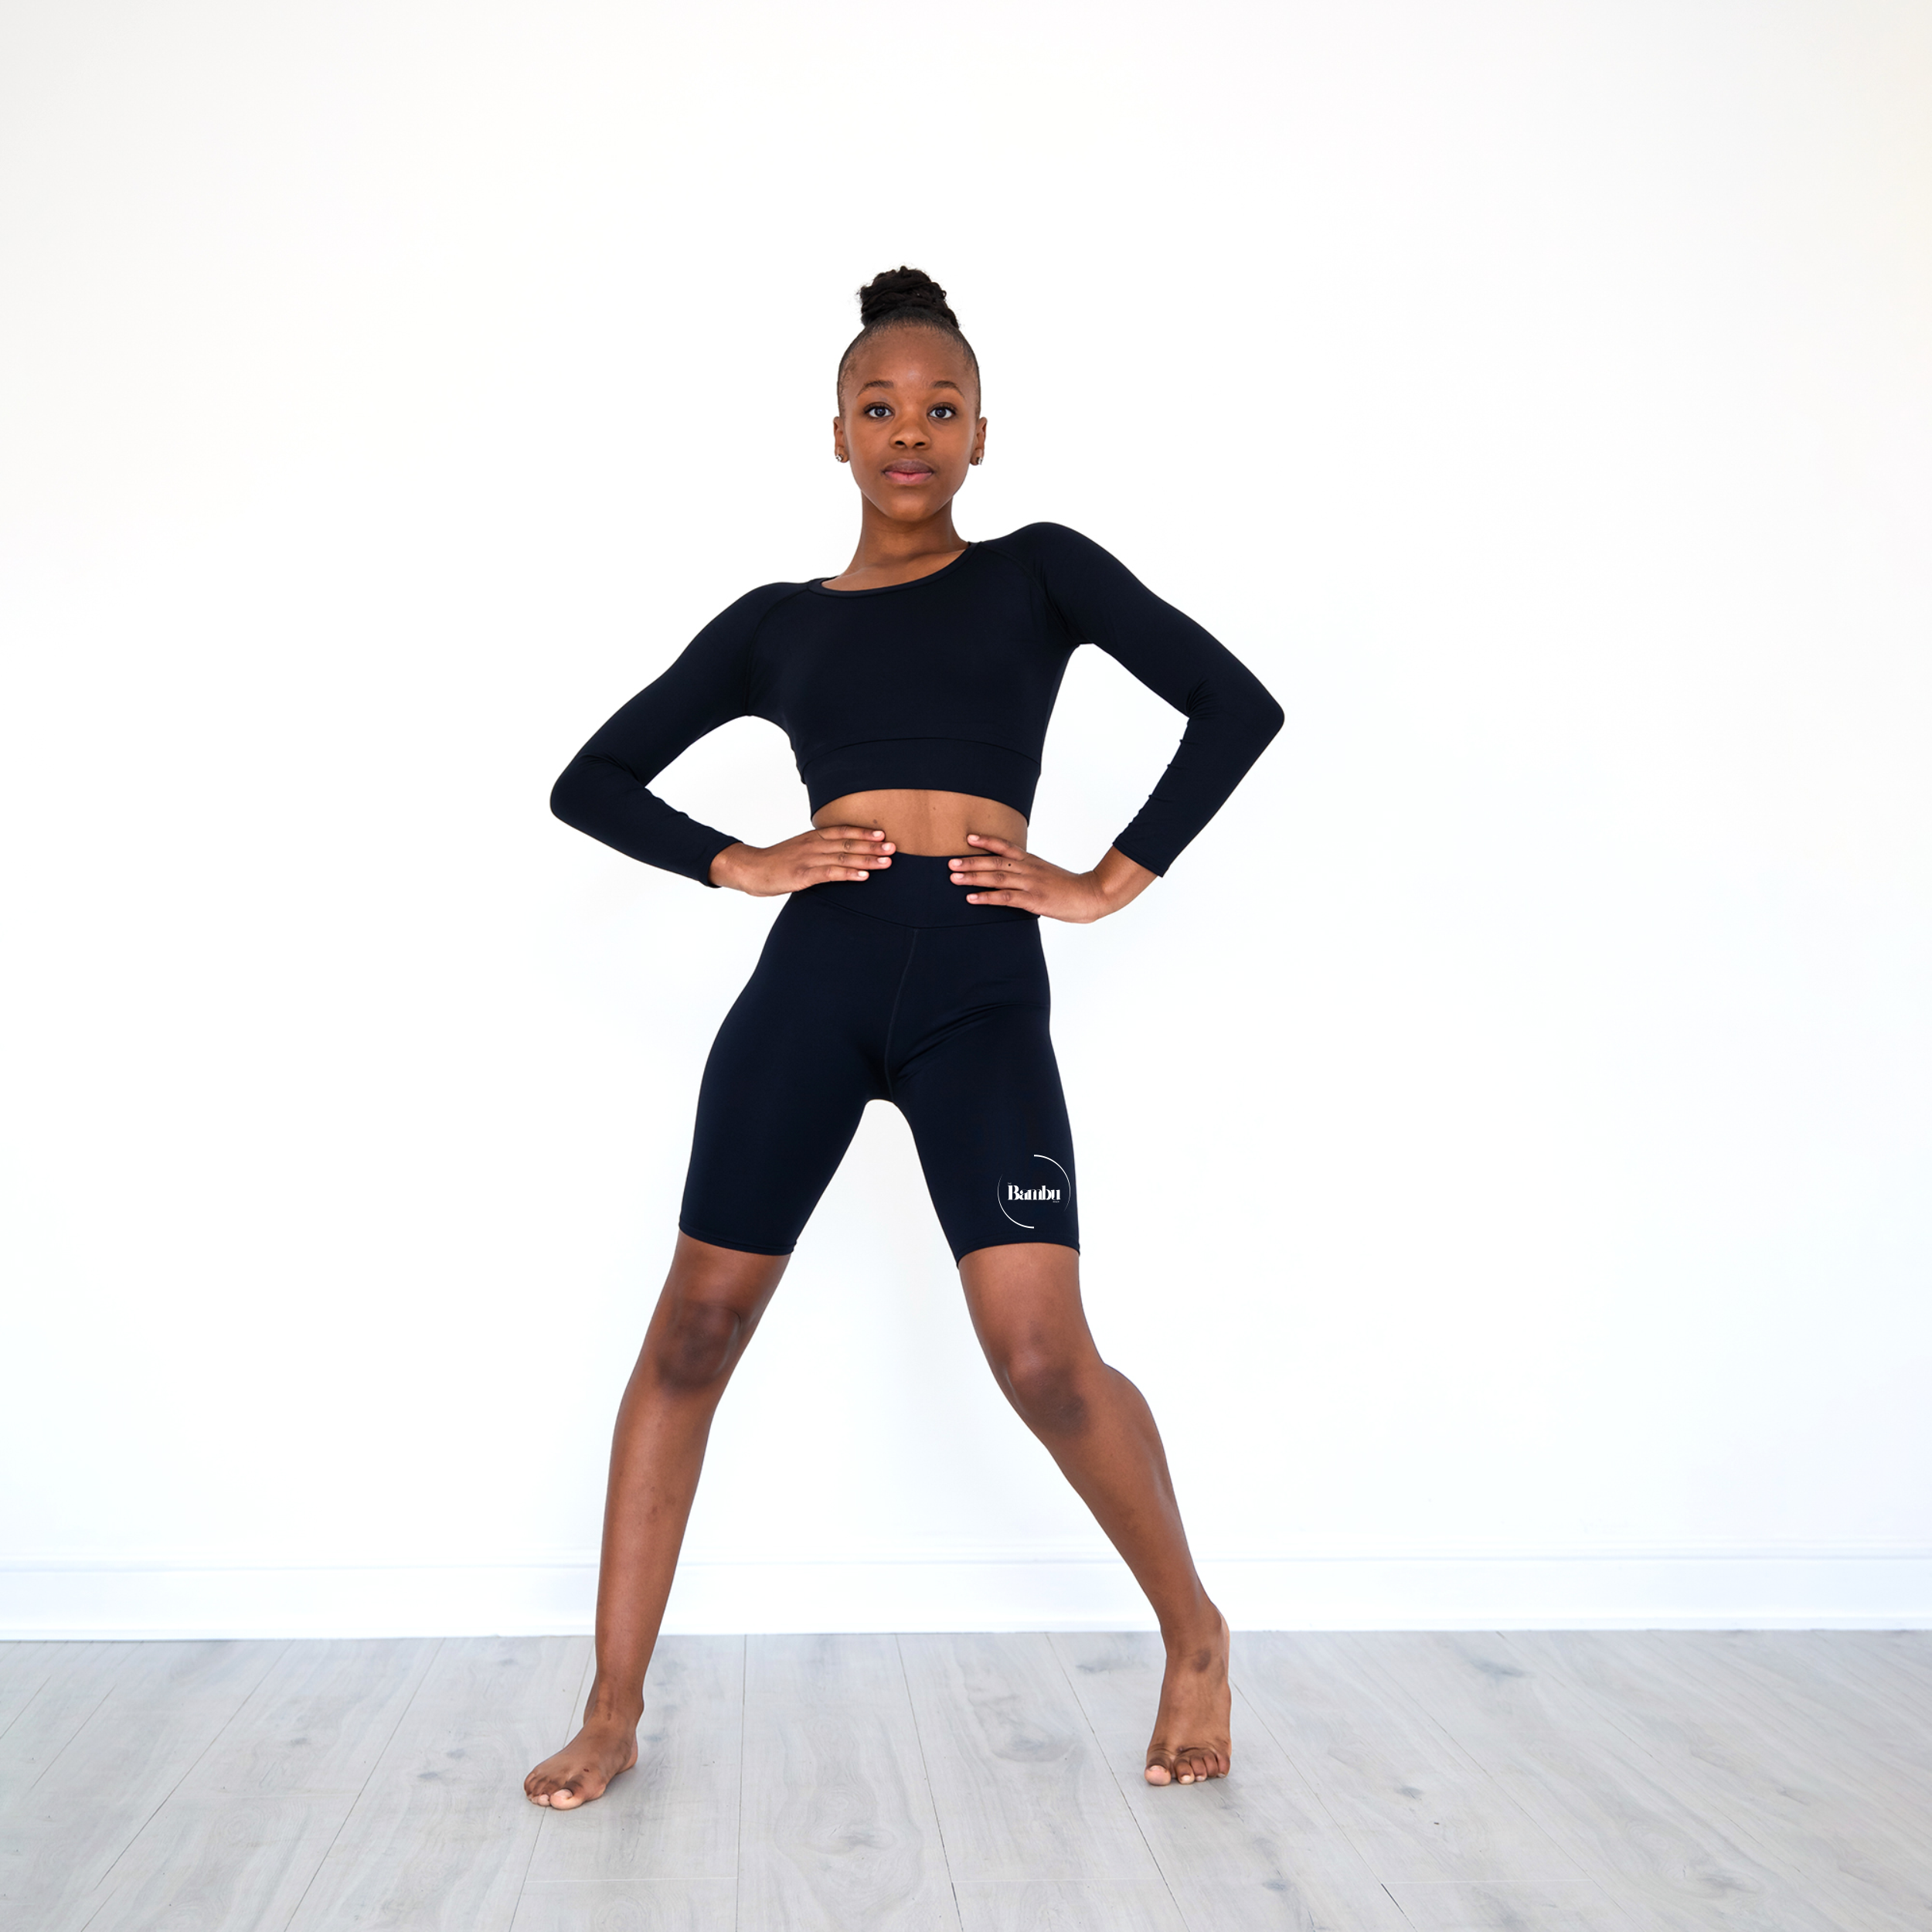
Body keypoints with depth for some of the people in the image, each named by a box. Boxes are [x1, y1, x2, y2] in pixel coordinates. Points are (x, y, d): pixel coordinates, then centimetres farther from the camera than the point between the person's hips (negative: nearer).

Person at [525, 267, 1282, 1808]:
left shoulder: (1039, 571, 12)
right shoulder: (773, 623, 16)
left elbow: (1236, 705, 4)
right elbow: (591, 781, 16)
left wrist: (1113, 880, -2)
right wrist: (739, 865, 1)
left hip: (981, 991, -2)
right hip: (812, 980, 3)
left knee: (1046, 1359, -10)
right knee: (695, 1328, 1)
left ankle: (1196, 1640, 17)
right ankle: (613, 1712, 16)